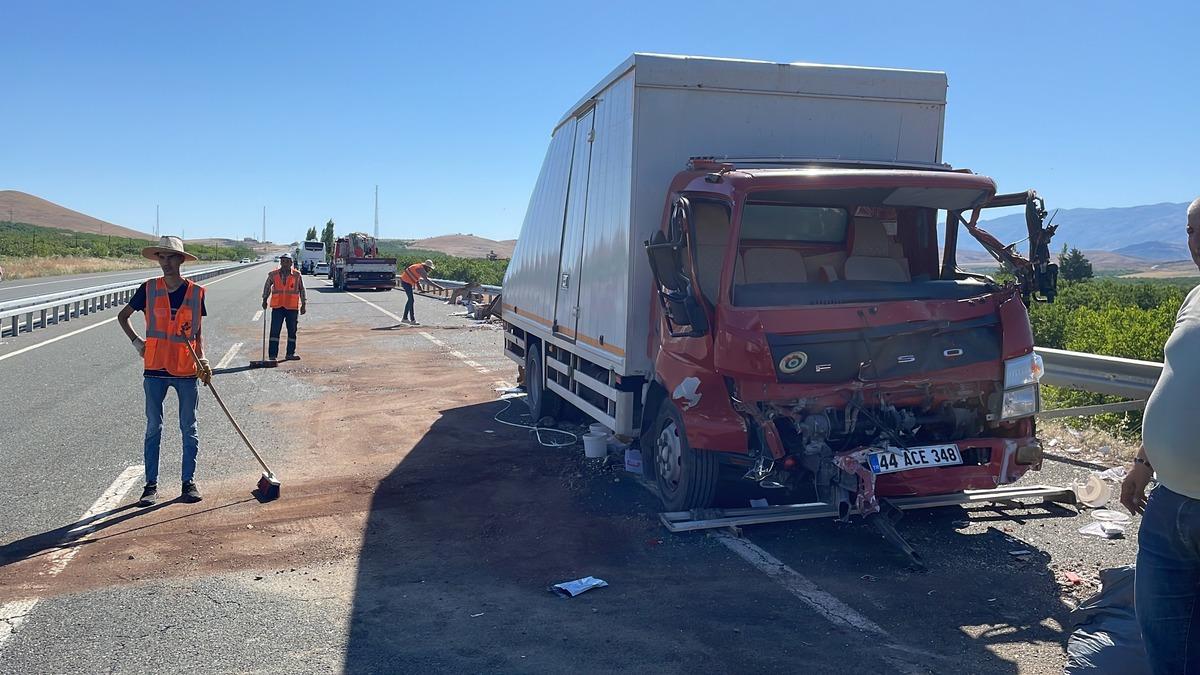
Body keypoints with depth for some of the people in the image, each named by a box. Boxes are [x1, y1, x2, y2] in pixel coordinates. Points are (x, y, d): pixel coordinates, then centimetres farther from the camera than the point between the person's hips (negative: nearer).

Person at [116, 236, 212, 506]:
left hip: (187, 370, 0)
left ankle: (189, 482, 18)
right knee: (153, 427, 7)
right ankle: (151, 484, 15)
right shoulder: (148, 289, -1)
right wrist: (136, 342, 0)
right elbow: (122, 316, 12)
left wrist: (202, 359, -5)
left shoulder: (196, 293, 0)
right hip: (155, 369, 0)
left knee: (189, 428, 7)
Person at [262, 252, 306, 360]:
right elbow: (267, 287, 17)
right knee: (275, 331, -4)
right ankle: (272, 354, -1)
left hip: (292, 307, 0)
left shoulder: (296, 275, 4)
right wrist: (264, 299, 10)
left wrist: (304, 304, 8)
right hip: (277, 307, 0)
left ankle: (291, 353, 16)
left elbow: (302, 290, 10)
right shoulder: (273, 274, 5)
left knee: (292, 331, 6)